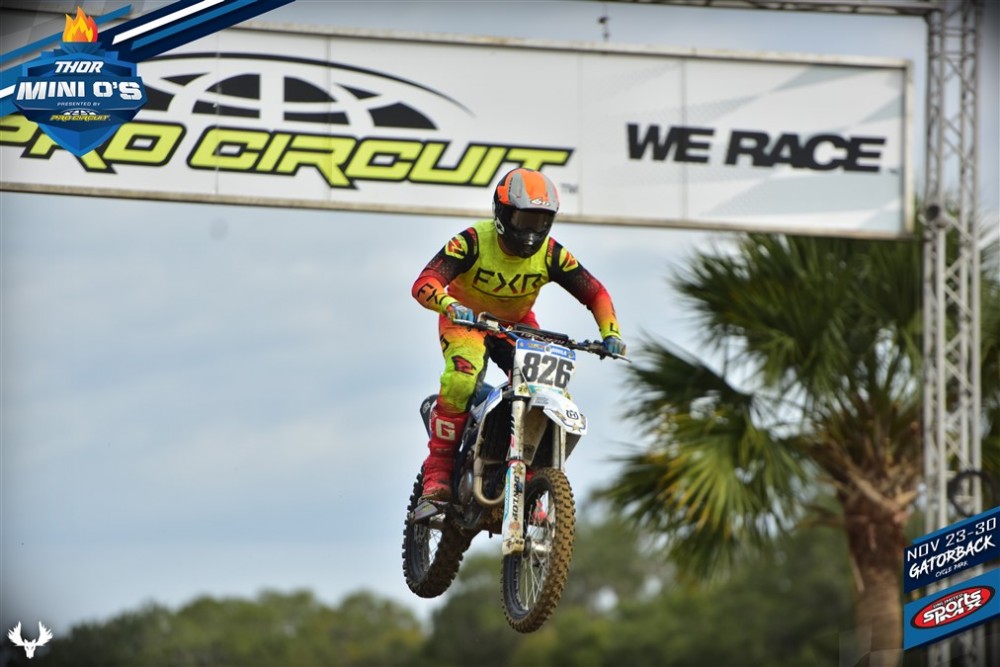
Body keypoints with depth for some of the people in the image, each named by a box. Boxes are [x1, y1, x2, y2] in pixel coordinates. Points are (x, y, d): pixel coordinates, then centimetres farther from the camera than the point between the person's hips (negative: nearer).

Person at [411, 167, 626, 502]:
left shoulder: (551, 254, -16)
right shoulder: (473, 241, -27)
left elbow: (594, 292, -8)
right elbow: (424, 283, -37)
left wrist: (610, 333, -25)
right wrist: (451, 305, -58)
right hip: (467, 321, -4)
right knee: (462, 379, -35)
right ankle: (438, 471, -25)